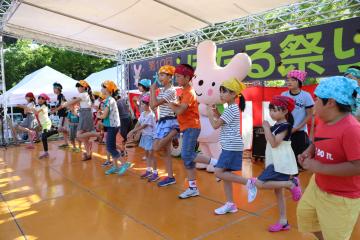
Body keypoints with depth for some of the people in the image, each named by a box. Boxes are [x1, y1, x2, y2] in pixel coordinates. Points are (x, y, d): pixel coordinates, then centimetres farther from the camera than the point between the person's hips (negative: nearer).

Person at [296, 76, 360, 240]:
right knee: (304, 212, 29)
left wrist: (319, 167, -29)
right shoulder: (324, 121, -3)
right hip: (318, 185, 9)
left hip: (341, 198, -9)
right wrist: (309, 151, -5)